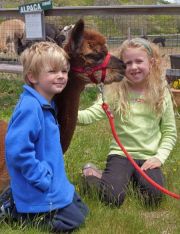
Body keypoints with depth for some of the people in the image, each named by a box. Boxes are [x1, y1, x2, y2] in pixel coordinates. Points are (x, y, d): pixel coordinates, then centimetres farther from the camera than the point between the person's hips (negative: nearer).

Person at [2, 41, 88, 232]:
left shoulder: (46, 105, 6)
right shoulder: (30, 108, -26)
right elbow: (17, 151, -31)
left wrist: (56, 178, 14)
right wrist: (44, 179, -23)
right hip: (39, 193, -10)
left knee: (81, 211, 19)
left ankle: (17, 205, 20)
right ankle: (16, 212, 7)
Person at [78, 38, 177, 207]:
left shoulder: (162, 94, 1)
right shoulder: (115, 92, -5)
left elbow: (170, 133, 5)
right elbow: (91, 114, -18)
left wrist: (160, 157, -9)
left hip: (148, 157, 2)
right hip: (120, 154, -1)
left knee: (154, 197, -23)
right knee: (113, 198, -22)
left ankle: (134, 178, 10)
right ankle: (92, 173, 11)